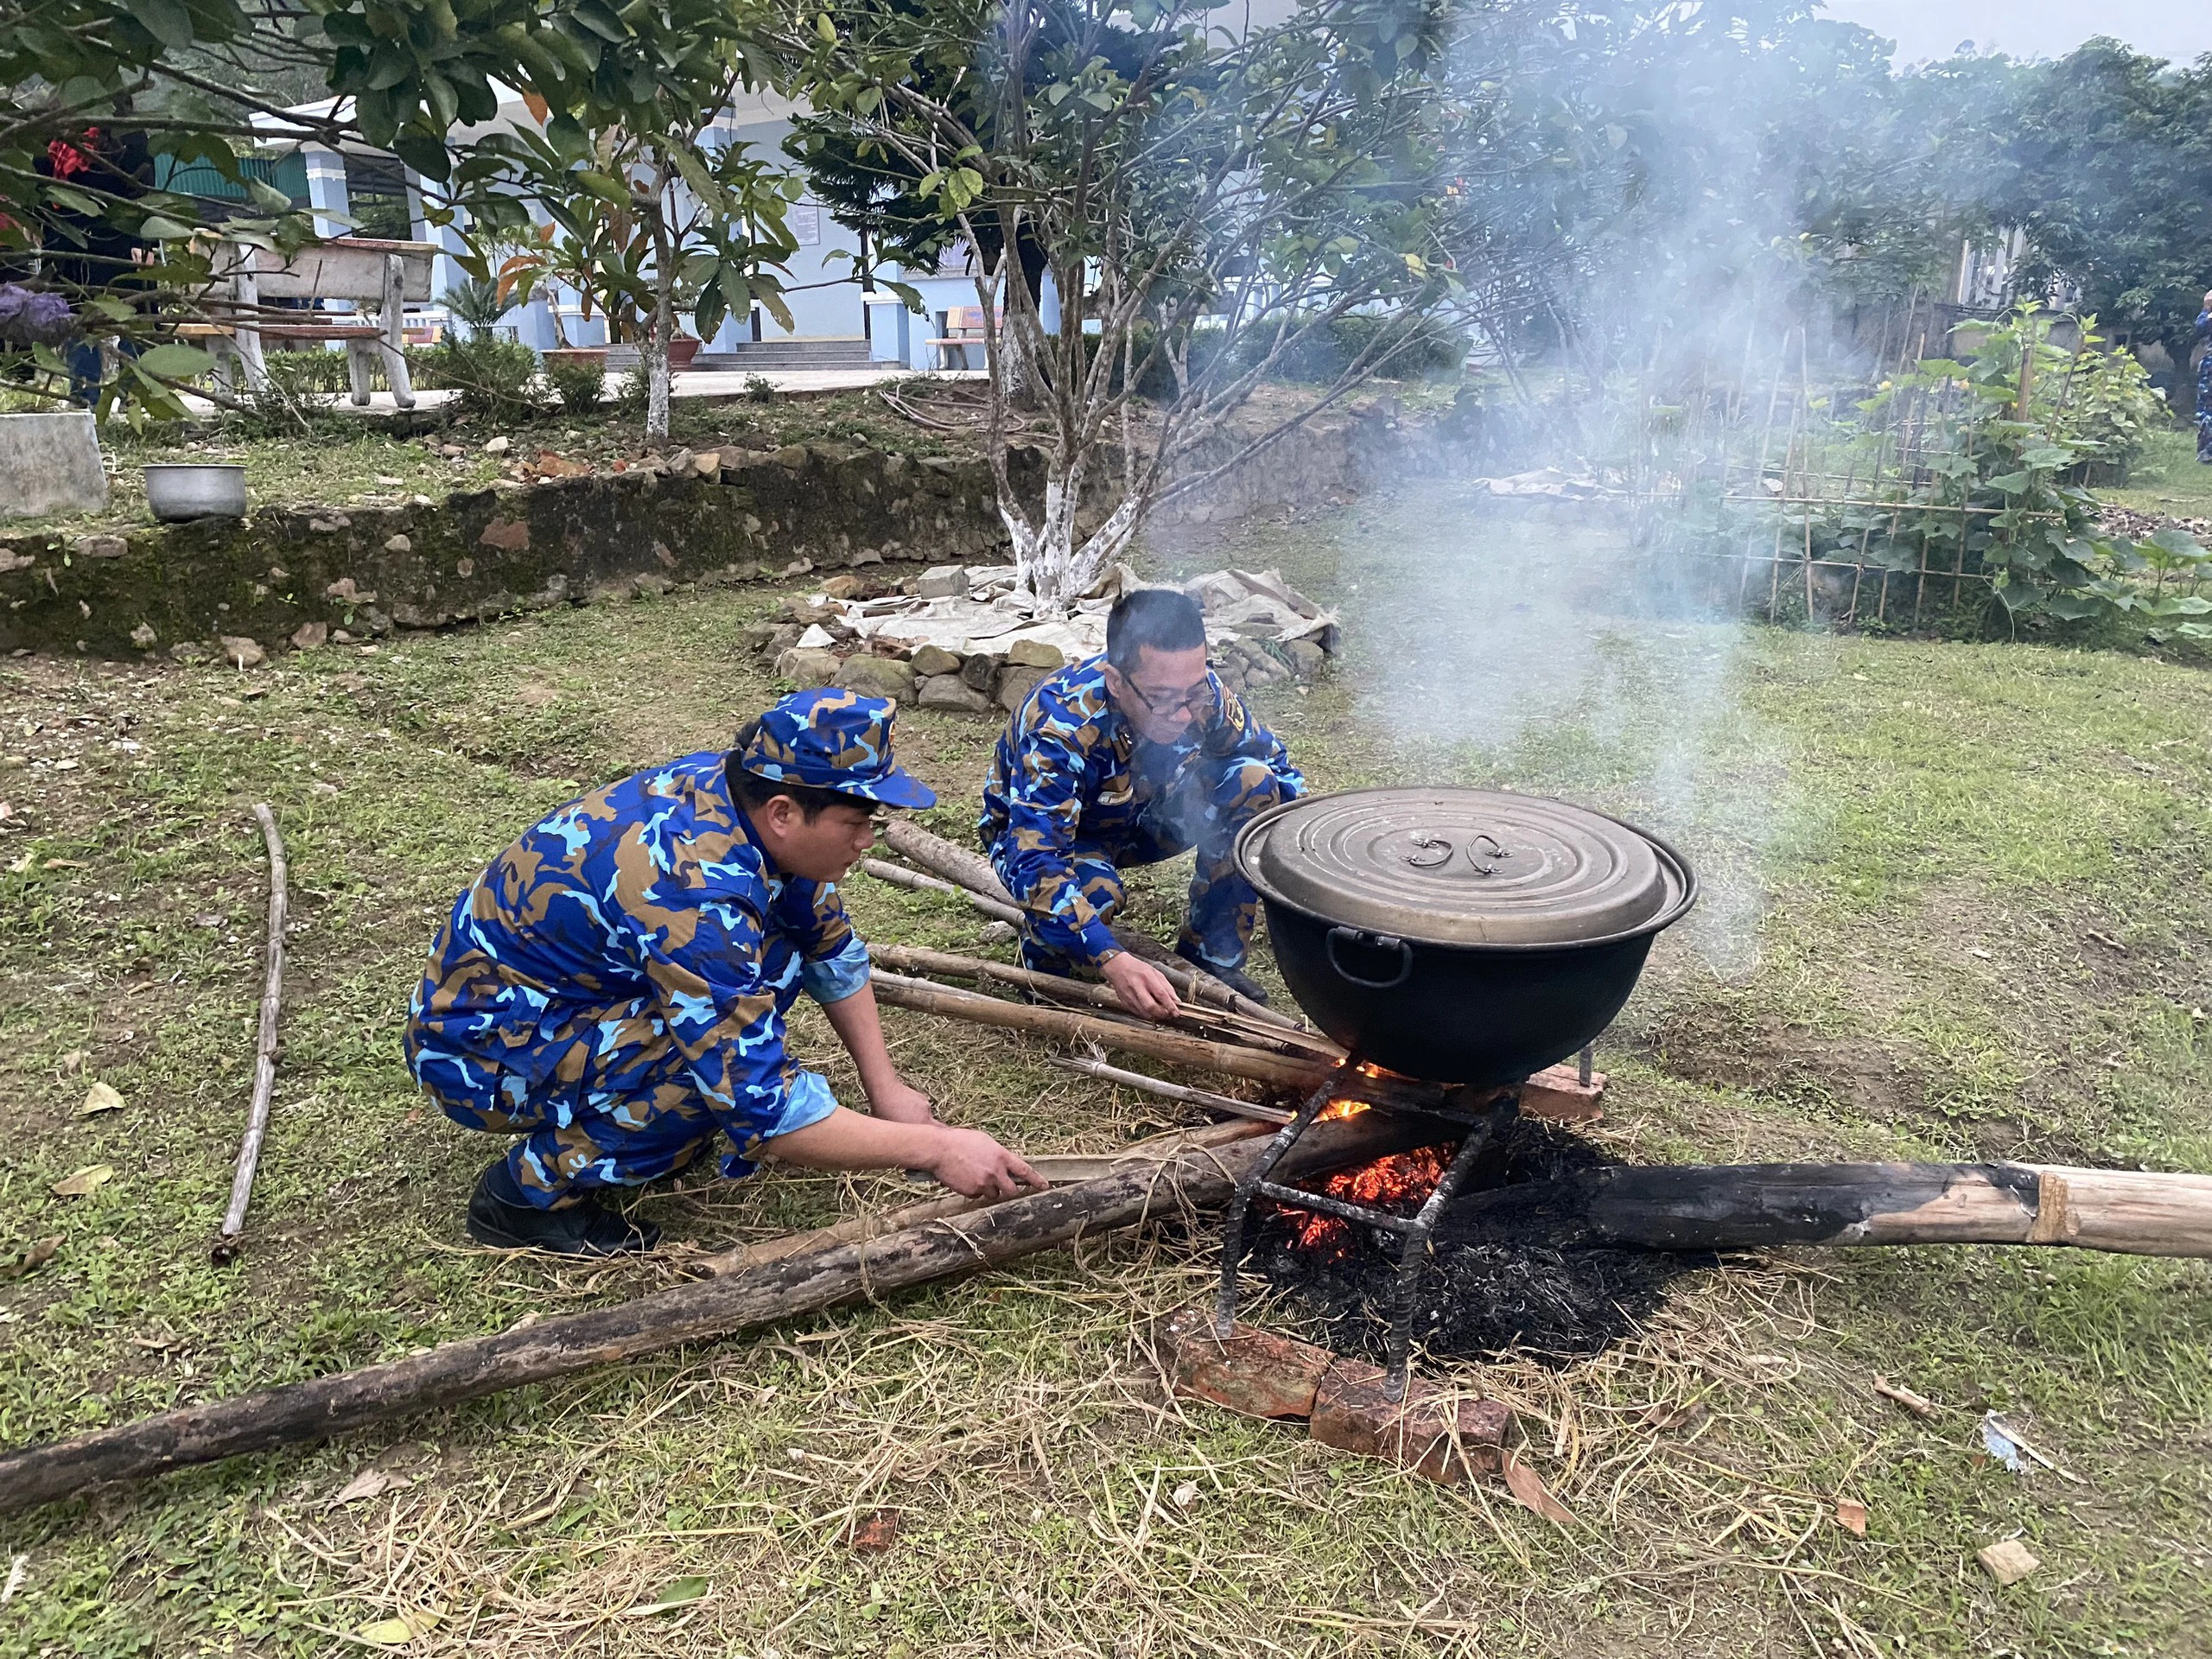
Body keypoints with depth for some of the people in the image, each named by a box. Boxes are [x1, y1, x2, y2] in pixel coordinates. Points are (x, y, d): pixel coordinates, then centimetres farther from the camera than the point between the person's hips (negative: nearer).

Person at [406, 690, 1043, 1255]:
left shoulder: (732, 787, -11)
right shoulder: (694, 892, -35)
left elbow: (830, 946, 5)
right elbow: (762, 1107, -33)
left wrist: (886, 1086, 0)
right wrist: (933, 1148, -25)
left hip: (558, 994, 8)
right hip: (478, 1046, -8)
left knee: (777, 951, -3)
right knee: (727, 1065, -27)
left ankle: (635, 1116, 10)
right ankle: (532, 1189, -6)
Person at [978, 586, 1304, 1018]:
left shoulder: (1203, 693, -24)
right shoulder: (1059, 729, -38)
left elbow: (1278, 767, -7)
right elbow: (1034, 862, -44)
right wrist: (1112, 961, -56)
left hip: (1140, 819, 5)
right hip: (1038, 831, -4)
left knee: (1254, 781, -19)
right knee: (1093, 889, -38)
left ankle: (1212, 955, -6)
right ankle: (1044, 945, -3)